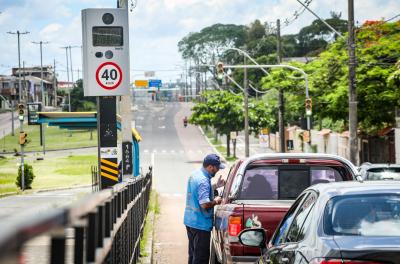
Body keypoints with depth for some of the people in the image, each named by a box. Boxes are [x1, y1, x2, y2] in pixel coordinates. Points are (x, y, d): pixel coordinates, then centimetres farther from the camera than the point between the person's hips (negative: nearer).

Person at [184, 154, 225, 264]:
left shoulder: (195, 175, 9)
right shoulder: (203, 181, -22)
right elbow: (205, 204, -29)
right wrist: (215, 201, -10)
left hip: (190, 221, 10)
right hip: (200, 224, -10)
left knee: (193, 254, 18)